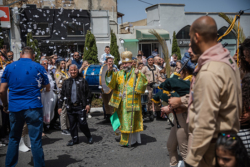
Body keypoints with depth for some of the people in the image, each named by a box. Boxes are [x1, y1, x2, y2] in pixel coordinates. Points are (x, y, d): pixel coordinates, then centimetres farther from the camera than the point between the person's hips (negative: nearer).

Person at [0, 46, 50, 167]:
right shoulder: (38, 67, 0)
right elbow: (48, 88, 8)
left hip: (14, 108, 3)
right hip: (33, 108, -3)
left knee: (14, 139, 19)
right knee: (36, 141, 1)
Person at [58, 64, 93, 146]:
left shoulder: (82, 81, 3)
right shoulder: (66, 82, 9)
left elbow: (88, 93, 4)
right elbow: (62, 95, 12)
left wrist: (88, 104, -3)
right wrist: (60, 106, 8)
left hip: (80, 106, -3)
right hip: (70, 107, 3)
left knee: (82, 123, -6)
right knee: (72, 124, 7)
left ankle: (89, 137, 15)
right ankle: (75, 139, 22)